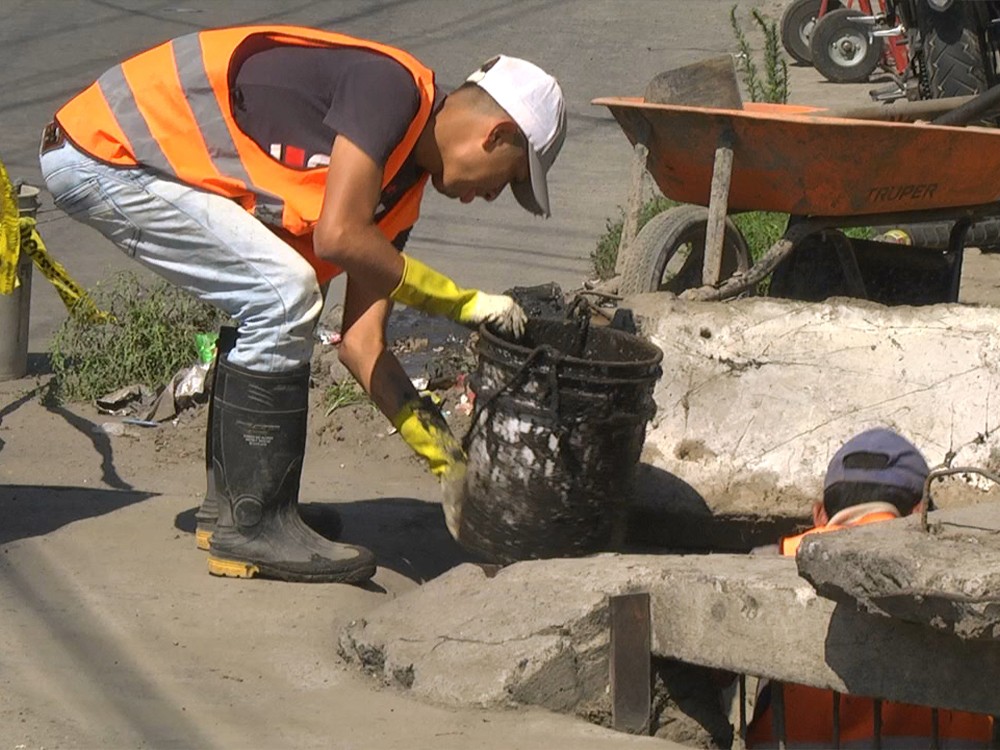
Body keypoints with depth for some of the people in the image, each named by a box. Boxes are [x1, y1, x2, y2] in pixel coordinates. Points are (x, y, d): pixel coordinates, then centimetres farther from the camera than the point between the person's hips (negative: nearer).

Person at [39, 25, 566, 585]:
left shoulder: (401, 183, 12)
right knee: (283, 296, -14)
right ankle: (251, 527, -6)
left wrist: (446, 457, 10)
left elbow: (361, 341, 12)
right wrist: (463, 303, -13)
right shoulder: (389, 86, -14)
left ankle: (232, 503, 22)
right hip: (101, 150, -10)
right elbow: (337, 237, -23)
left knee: (268, 307, 15)